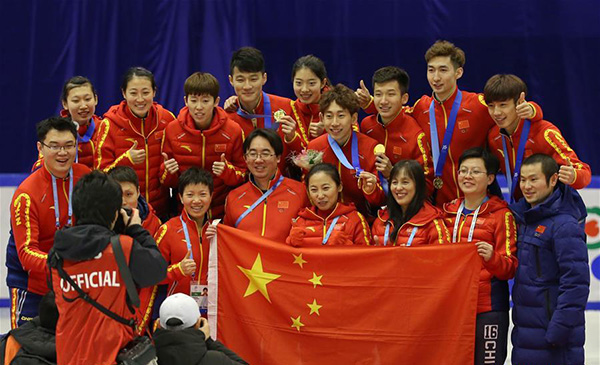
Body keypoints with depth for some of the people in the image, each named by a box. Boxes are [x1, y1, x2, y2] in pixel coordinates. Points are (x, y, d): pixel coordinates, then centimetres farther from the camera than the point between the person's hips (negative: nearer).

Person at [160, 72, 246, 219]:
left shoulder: (233, 131, -4)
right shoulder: (172, 130, -1)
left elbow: (243, 176, 3)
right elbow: (167, 182, 7)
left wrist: (228, 171, -17)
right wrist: (168, 172, -15)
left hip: (223, 213, -1)